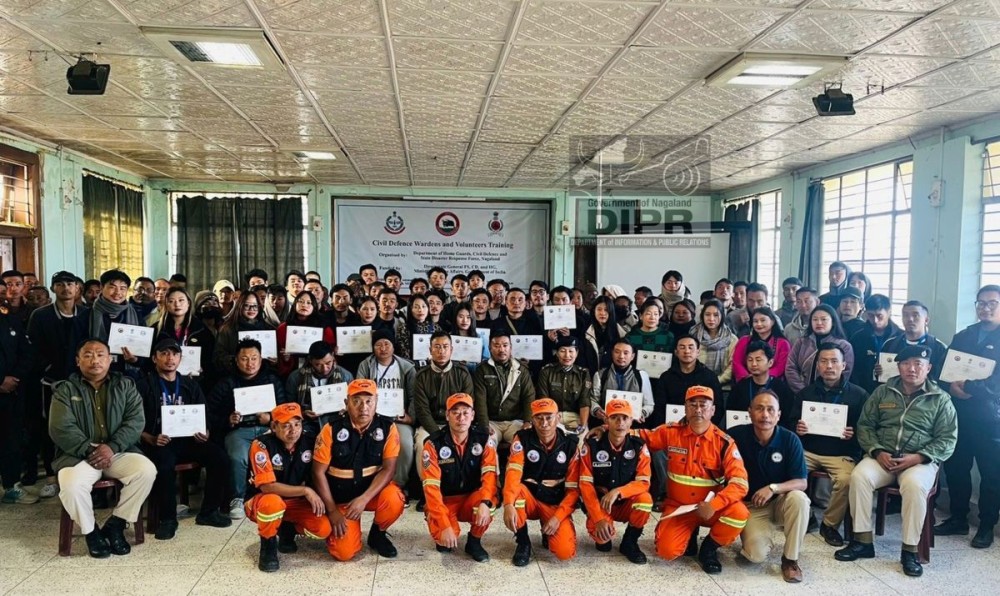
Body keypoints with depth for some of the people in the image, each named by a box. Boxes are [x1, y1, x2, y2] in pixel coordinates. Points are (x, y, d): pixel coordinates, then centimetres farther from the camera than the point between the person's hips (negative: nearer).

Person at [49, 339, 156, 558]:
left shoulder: (125, 385, 9)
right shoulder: (65, 389, 6)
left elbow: (136, 420, -2)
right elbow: (61, 428, -6)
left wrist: (112, 447, -17)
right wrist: (89, 450, -18)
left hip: (118, 452, 1)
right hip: (79, 454, -1)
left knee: (146, 470, -26)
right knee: (71, 485, -32)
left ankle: (115, 524, -6)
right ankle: (91, 531, -4)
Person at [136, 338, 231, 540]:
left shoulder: (190, 386, 17)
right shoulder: (144, 385, 4)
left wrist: (204, 434, -6)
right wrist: (151, 439, -20)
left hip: (187, 440, 4)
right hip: (159, 443, -4)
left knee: (219, 456, -22)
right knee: (165, 463, -37)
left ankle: (208, 511, -5)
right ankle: (168, 518, -15)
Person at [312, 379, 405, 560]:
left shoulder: (387, 427, -12)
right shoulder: (331, 429, -13)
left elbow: (388, 468, -15)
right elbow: (318, 472, -9)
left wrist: (364, 499, -27)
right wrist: (332, 510, -13)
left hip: (372, 489, 1)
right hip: (340, 496, -1)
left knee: (393, 499, -32)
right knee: (344, 551, -15)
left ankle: (377, 533, 1)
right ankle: (335, 529, 20)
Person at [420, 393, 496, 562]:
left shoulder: (483, 439, -9)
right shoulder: (434, 444, -17)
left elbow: (490, 472, -19)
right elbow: (431, 487, -22)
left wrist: (485, 502, -40)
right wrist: (444, 525, -31)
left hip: (471, 499, 2)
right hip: (444, 502, -2)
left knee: (488, 501, -32)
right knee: (444, 538, -30)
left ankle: (474, 542, -3)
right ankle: (443, 536, 9)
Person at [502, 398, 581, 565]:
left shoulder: (571, 444, -8)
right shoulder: (522, 438, -10)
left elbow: (573, 488, -8)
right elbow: (513, 473, -25)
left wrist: (557, 517, -21)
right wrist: (508, 504, -42)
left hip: (555, 504, 0)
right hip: (529, 499, 0)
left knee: (565, 552, -23)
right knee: (515, 491, -35)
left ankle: (548, 529, 14)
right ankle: (523, 542, -10)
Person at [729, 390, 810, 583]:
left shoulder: (790, 440, -14)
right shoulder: (736, 435, -16)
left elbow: (801, 483, -15)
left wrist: (773, 488, -31)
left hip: (780, 501, 1)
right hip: (749, 504, -1)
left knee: (799, 499, -33)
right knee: (757, 555, -22)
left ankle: (790, 558, -13)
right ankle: (754, 534, 16)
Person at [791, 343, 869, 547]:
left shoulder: (858, 394, 4)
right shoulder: (806, 393, 13)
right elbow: (792, 424, 17)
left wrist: (854, 435, -19)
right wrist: (797, 430, -6)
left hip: (842, 454, -2)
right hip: (809, 451, 3)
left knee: (846, 479, -33)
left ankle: (830, 524, -7)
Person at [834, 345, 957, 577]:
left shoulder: (940, 399, 5)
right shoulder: (883, 392, 11)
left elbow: (947, 440, 1)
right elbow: (865, 425, 10)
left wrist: (918, 457, -14)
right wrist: (877, 451, -8)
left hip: (920, 460, -2)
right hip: (882, 457, 2)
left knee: (914, 485, -35)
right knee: (859, 476, -28)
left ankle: (910, 550, -19)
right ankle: (863, 541, -17)